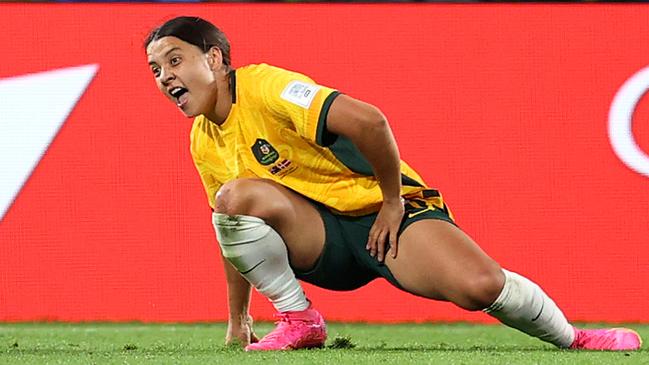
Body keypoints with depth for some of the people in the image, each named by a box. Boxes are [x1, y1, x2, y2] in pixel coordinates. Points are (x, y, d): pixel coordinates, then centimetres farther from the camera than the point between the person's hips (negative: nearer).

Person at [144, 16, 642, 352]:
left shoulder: (263, 86, -18)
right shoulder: (204, 144, 7)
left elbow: (366, 120, -29)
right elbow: (237, 232, 20)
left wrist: (393, 201, -18)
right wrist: (238, 322, 21)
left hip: (383, 211, -5)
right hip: (320, 235, 5)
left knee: (479, 285, -29)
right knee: (236, 197, -26)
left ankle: (572, 339, 2)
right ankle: (299, 321, -9)